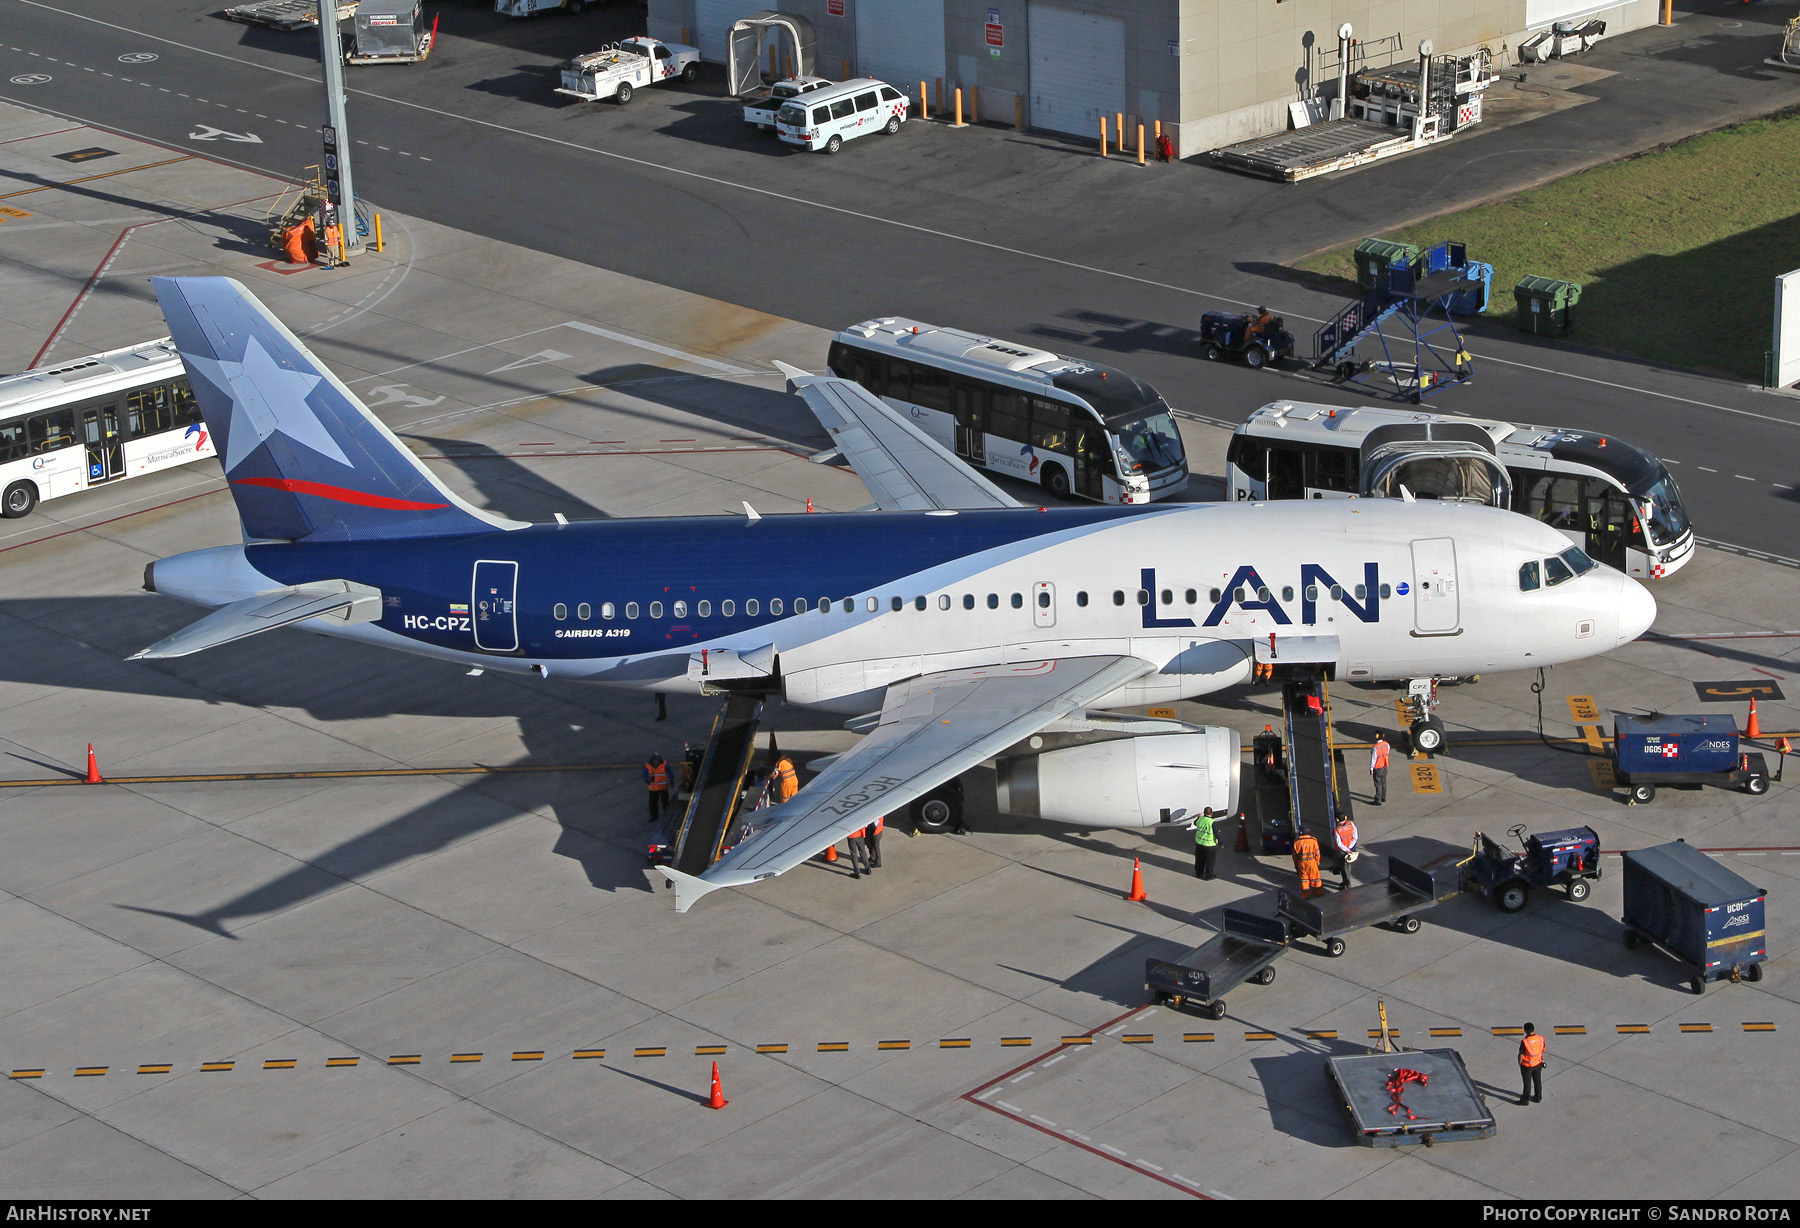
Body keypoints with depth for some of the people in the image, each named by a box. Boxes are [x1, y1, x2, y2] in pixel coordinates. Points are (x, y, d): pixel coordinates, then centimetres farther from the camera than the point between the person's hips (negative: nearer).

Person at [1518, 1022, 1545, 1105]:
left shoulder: (1525, 1042, -28)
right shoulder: (1541, 1039, -12)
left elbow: (1520, 1055, -18)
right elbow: (1542, 1051, 3)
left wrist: (1520, 1064, -1)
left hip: (1527, 1066, -5)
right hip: (1538, 1064, 5)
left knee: (1527, 1083, 11)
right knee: (1537, 1081, 21)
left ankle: (1525, 1100, 25)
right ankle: (1538, 1097, 37)